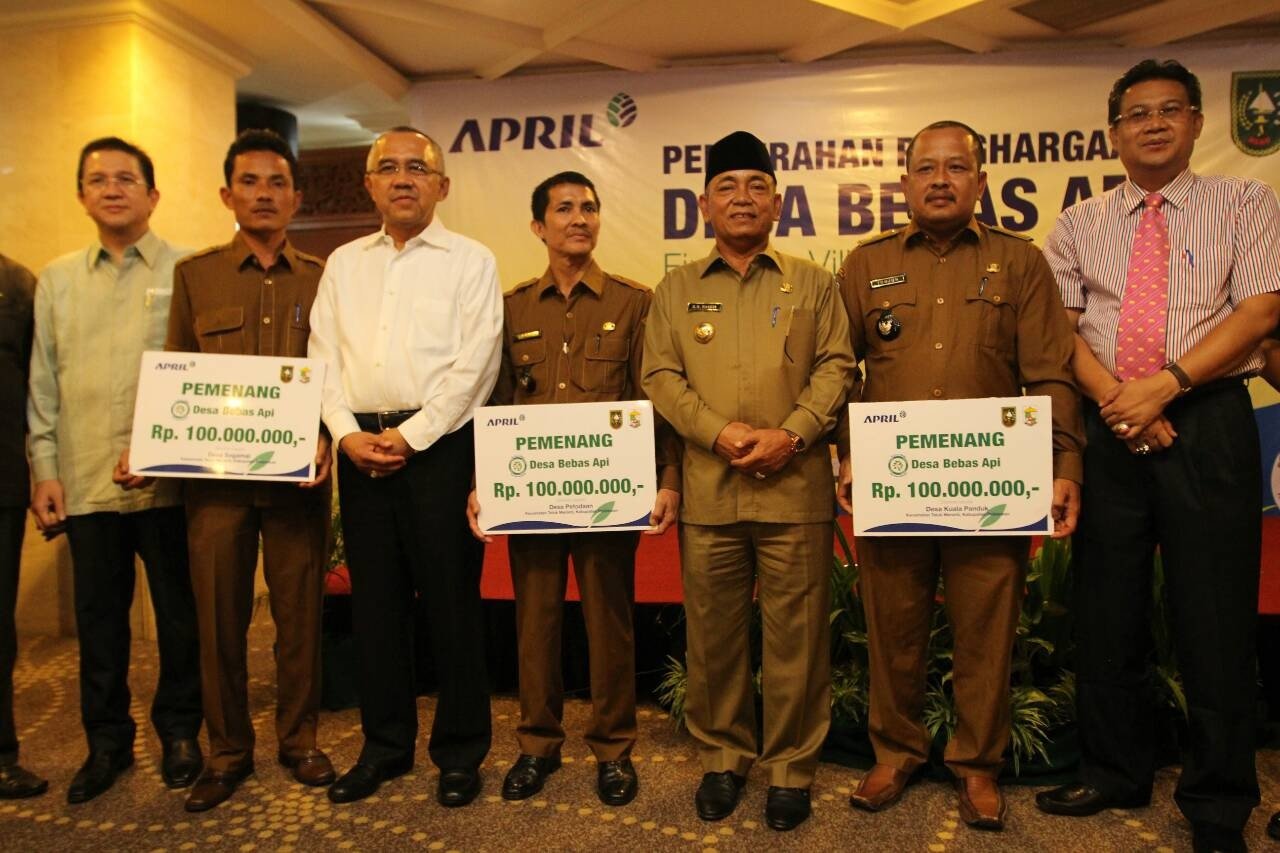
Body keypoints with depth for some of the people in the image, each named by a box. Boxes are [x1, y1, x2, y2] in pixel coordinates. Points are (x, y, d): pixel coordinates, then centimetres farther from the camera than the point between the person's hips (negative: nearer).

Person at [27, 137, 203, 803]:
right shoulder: (57, 280, 12)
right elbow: (42, 381, 12)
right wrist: (44, 467, 5)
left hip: (168, 480, -3)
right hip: (85, 480, 3)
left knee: (178, 611, 7)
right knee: (98, 616, 11)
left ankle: (178, 732, 24)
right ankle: (106, 740, 27)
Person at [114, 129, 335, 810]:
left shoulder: (321, 278, 8)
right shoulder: (194, 275, 9)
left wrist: (326, 439, -10)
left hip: (297, 473, 0)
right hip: (213, 473, 1)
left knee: (299, 611, 7)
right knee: (218, 615, 7)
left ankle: (298, 739, 24)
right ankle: (227, 750, 24)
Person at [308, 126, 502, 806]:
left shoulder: (470, 261, 2)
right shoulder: (343, 264, 15)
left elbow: (474, 364, -8)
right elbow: (322, 356, 9)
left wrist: (409, 436, -12)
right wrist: (346, 432, -6)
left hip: (440, 445, -4)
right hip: (360, 449, 4)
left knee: (451, 601, 1)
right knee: (374, 602, 11)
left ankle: (460, 751, 17)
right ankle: (385, 745, 26)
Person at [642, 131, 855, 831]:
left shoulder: (812, 283, 11)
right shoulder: (676, 289, 13)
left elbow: (835, 369, 3)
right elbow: (660, 376, 4)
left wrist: (790, 435, -12)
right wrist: (718, 431, -11)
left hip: (795, 488, -1)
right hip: (707, 490, 1)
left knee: (795, 634, 4)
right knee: (712, 632, 9)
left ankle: (791, 766, 21)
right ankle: (722, 757, 26)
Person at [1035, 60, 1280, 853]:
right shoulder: (1079, 224, 13)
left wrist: (1163, 385, -16)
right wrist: (1112, 394, -12)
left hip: (1209, 420, -2)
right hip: (1108, 428, 2)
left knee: (1215, 616, 1)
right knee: (1107, 610, 7)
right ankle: (1116, 772, 24)